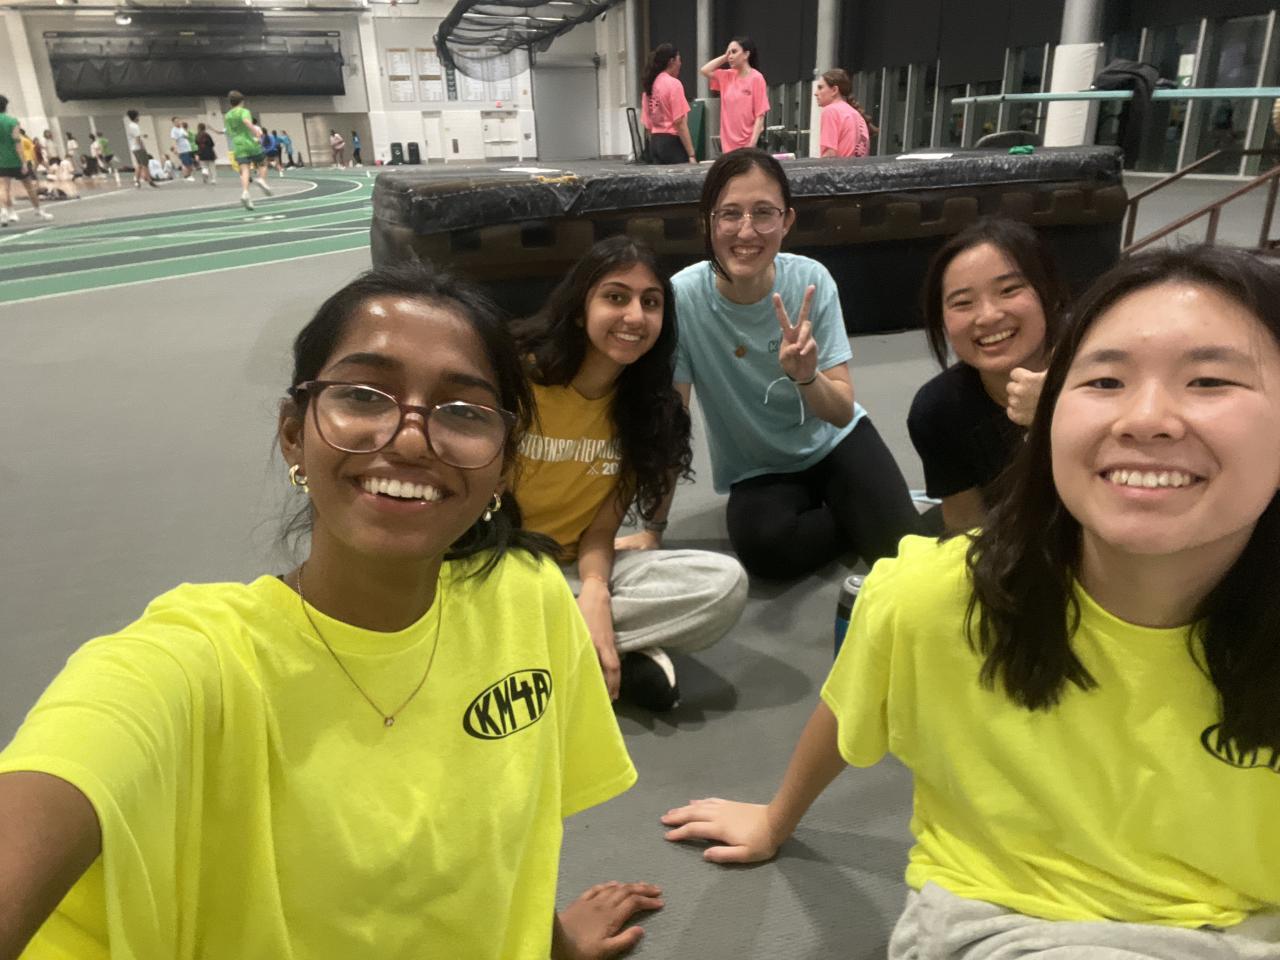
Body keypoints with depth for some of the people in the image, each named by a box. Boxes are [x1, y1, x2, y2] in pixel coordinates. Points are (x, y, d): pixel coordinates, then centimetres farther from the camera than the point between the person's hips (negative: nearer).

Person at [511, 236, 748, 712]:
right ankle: (625, 662, -22)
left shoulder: (649, 407, -2)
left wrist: (595, 593, -27)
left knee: (725, 584, -17)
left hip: (573, 570, 3)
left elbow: (600, 530, -5)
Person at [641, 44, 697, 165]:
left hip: (655, 142, 8)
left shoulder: (650, 85, 11)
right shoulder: (673, 83, -9)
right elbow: (679, 122, -16)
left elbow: (647, 124, 13)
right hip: (672, 142, -8)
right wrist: (691, 154, -17)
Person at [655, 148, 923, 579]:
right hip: (758, 472, 0)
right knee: (762, 546, -31)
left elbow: (842, 413, -18)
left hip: (834, 443, 0)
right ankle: (863, 525, -1)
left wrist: (806, 377, -40)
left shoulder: (811, 280, -18)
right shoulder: (683, 297, -22)